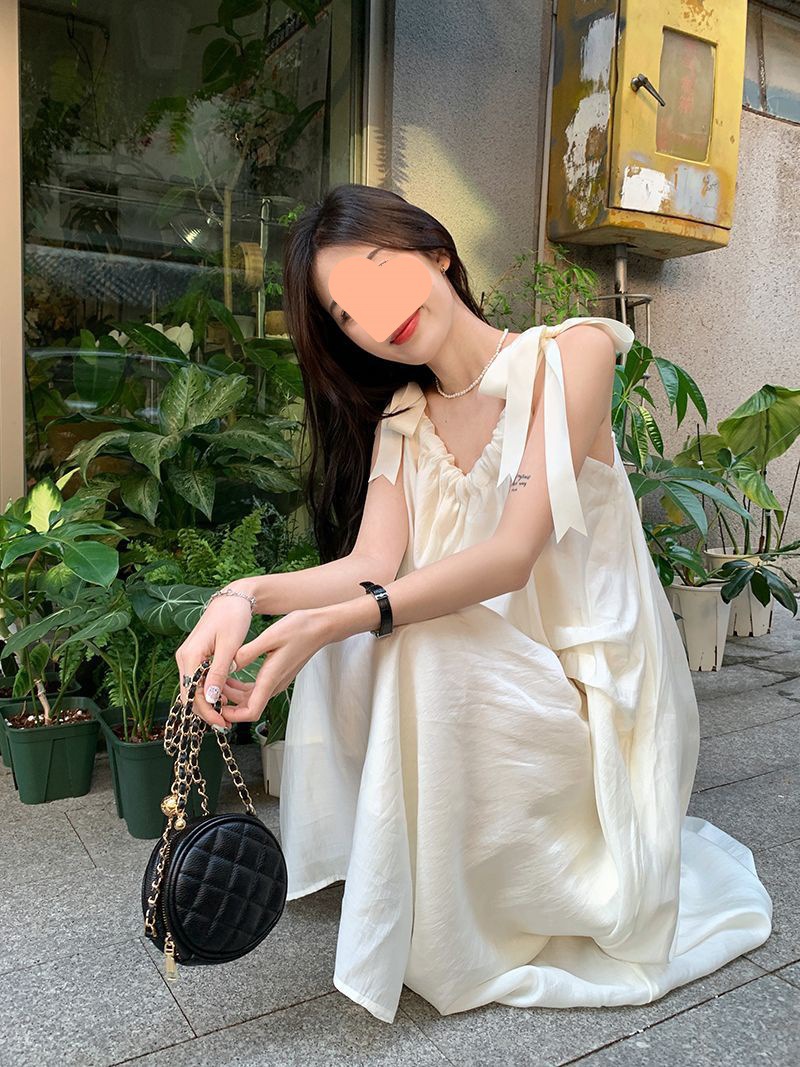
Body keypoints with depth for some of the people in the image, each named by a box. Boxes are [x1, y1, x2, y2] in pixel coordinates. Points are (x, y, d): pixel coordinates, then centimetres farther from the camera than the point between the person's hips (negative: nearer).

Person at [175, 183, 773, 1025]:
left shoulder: (570, 353, -12)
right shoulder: (399, 419, 5)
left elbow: (515, 554, -25)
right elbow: (373, 563, -11)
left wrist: (334, 621, -37)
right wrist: (248, 595, -31)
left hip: (591, 690, -5)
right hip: (487, 676, 5)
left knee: (424, 645, -30)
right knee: (338, 652, -19)